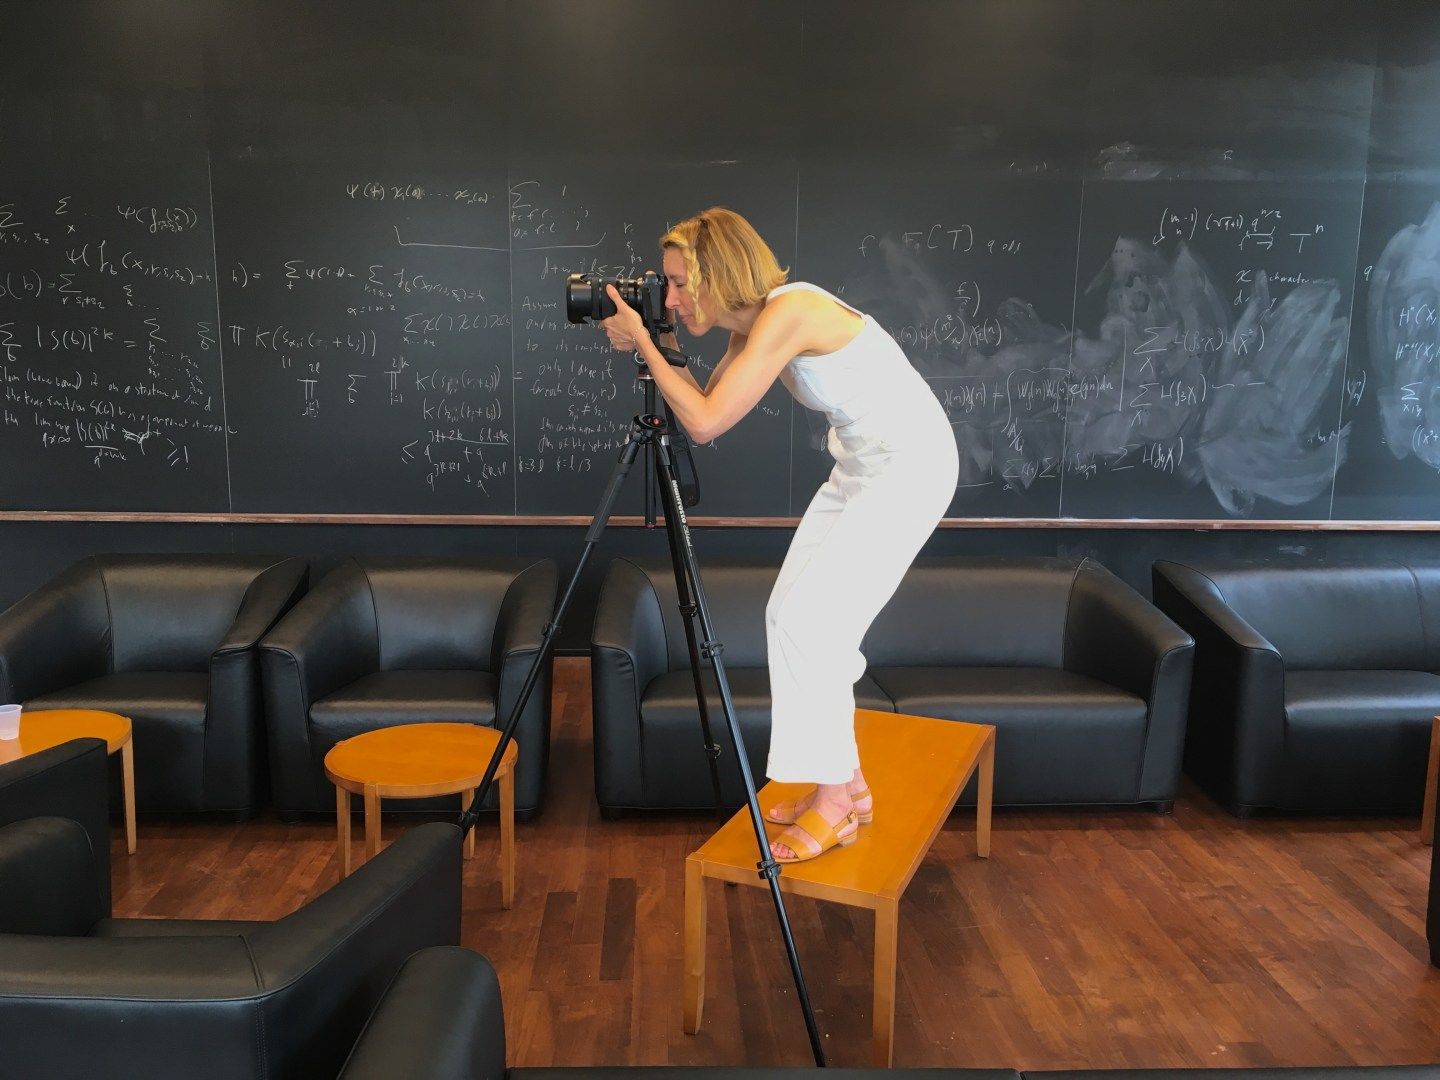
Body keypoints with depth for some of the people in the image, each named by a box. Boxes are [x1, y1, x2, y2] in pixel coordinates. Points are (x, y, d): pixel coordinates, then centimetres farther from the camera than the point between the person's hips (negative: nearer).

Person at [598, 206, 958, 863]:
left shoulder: (787, 314, -24)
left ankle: (833, 806, 2)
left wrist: (641, 342, -18)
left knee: (807, 620, -12)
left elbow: (706, 421, -27)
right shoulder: (752, 324, 4)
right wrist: (655, 355, -2)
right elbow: (703, 416, 9)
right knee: (791, 613, 6)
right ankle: (847, 784, 18)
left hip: (910, 464, -9)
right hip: (860, 463, 9)